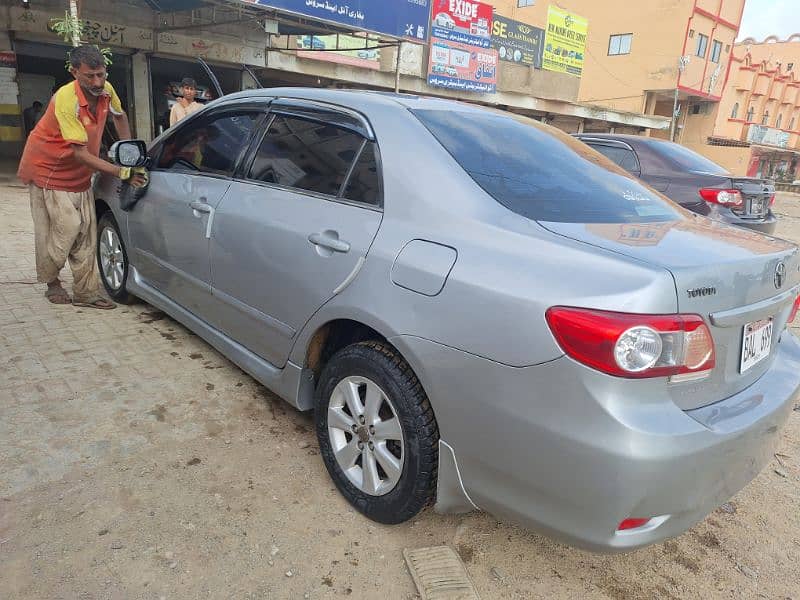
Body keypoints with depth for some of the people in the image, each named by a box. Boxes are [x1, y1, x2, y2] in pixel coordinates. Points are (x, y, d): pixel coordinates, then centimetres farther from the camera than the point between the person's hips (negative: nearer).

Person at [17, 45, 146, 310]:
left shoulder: (106, 90, -9)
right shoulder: (66, 100, -29)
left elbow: (119, 116, 14)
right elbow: (80, 153, -30)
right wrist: (122, 173, -34)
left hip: (80, 174, 6)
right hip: (49, 170, -6)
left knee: (85, 234, 2)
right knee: (64, 230, -6)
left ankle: (86, 293, 8)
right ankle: (52, 283, 19)